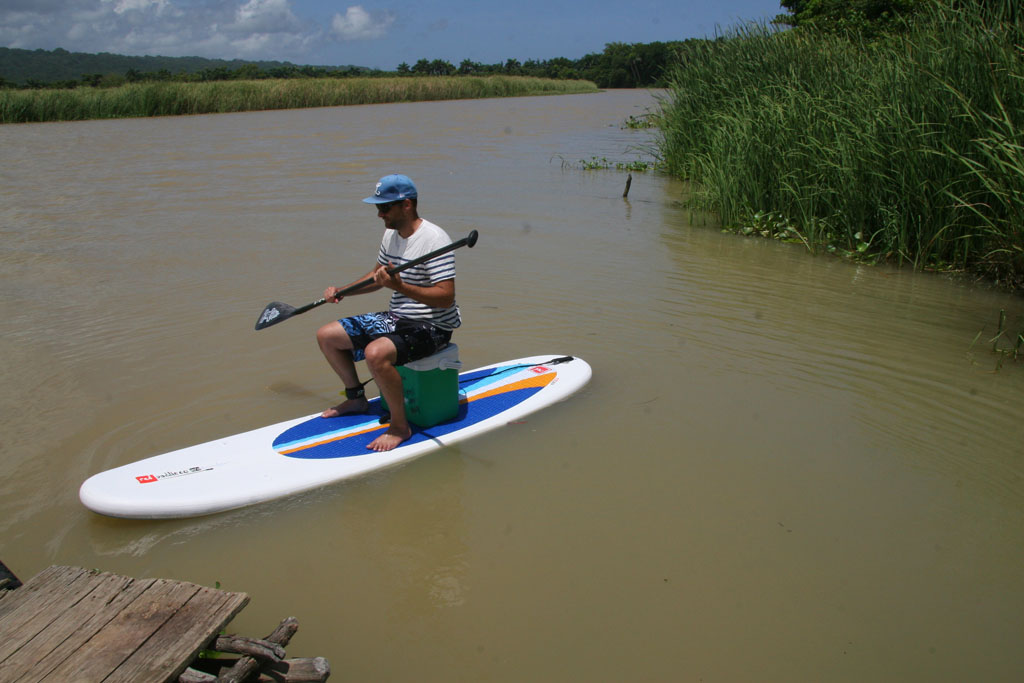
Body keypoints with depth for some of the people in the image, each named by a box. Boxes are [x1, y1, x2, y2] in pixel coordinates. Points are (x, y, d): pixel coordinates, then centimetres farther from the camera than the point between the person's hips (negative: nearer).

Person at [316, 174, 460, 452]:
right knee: (326, 336, 10)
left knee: (376, 353, -36)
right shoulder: (391, 234, 8)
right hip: (397, 318, 10)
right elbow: (377, 276, 23)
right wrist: (342, 291, 9)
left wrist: (399, 286, -36)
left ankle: (400, 426, -16)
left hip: (431, 327, -9)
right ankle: (356, 398, 28)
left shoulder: (434, 239, -21)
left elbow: (445, 297, -27)